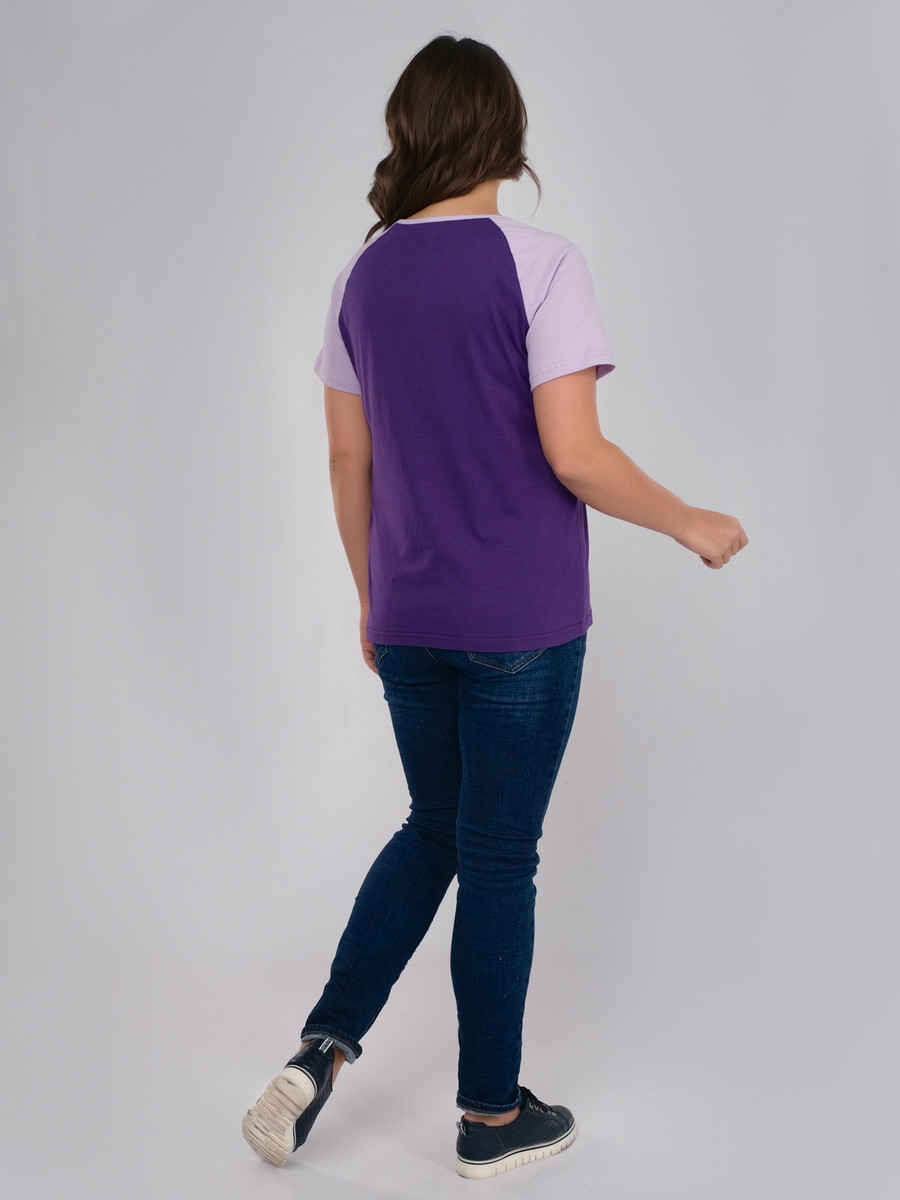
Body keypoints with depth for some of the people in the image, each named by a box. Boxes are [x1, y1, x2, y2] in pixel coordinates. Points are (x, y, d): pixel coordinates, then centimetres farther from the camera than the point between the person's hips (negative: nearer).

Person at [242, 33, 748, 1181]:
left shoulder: (363, 276, 5)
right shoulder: (541, 265, -11)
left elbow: (348, 462, 8)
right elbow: (574, 455, -17)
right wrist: (692, 524, -2)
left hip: (409, 616, 5)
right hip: (523, 621, -5)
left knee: (434, 830, 21)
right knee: (499, 857, 7)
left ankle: (319, 1051, 12)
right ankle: (491, 1116, 22)